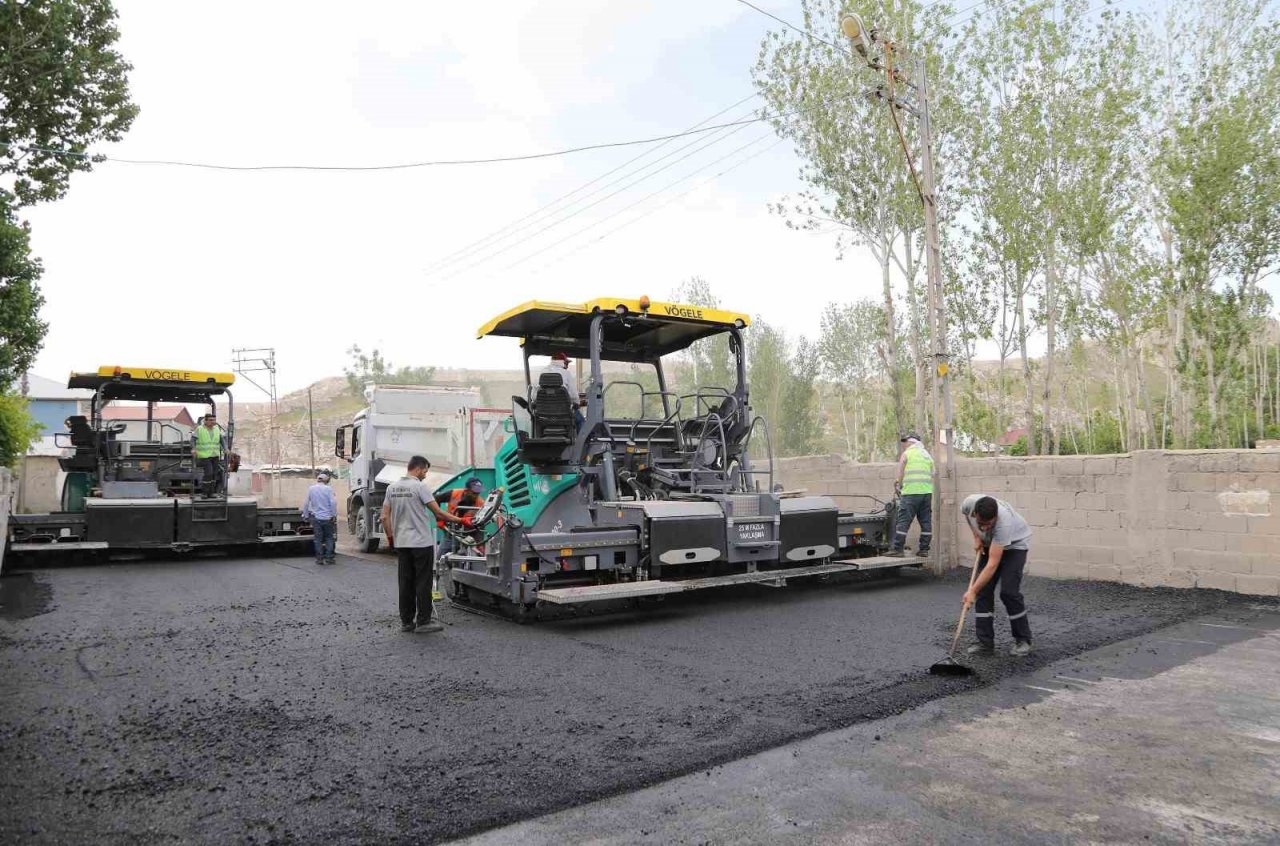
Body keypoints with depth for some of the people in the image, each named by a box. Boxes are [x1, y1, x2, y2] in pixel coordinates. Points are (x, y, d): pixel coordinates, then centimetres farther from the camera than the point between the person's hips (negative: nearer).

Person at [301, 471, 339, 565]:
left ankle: (319, 558, 8)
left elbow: (306, 504, 6)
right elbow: (333, 503, -10)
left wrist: (305, 516, 16)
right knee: (329, 538, 9)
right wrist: (334, 515, -1)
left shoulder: (311, 489, 2)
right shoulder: (328, 489, -6)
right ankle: (329, 558, 6)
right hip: (327, 518, -1)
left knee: (318, 539, 7)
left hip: (316, 518, 2)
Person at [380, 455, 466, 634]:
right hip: (422, 543, -7)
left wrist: (390, 537, 18)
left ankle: (406, 622, 14)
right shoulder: (419, 487, -13)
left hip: (401, 543, 7)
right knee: (423, 583, -1)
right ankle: (423, 621, 2)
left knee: (406, 584, 10)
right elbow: (438, 512, -13)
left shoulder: (392, 487, 8)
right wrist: (461, 520, -5)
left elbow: (385, 517, 8)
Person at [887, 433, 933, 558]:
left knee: (903, 521, -5)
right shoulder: (927, 454, 19)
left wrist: (898, 485, 13)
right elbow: (932, 474, 17)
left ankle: (898, 549, -7)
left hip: (911, 492, -6)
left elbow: (900, 472, -1)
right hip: (927, 492, 6)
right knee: (926, 521, 9)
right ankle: (924, 549, 11)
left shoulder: (907, 453, 1)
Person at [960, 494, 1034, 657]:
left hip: (1015, 544, -5)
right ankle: (985, 643, 1)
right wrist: (976, 537, -6)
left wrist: (973, 591, -44)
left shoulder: (1004, 522, -43)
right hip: (989, 544, 5)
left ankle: (1023, 640, 5)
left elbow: (993, 564, -43)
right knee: (983, 591, -4)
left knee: (1009, 592, -15)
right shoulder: (968, 503, -30)